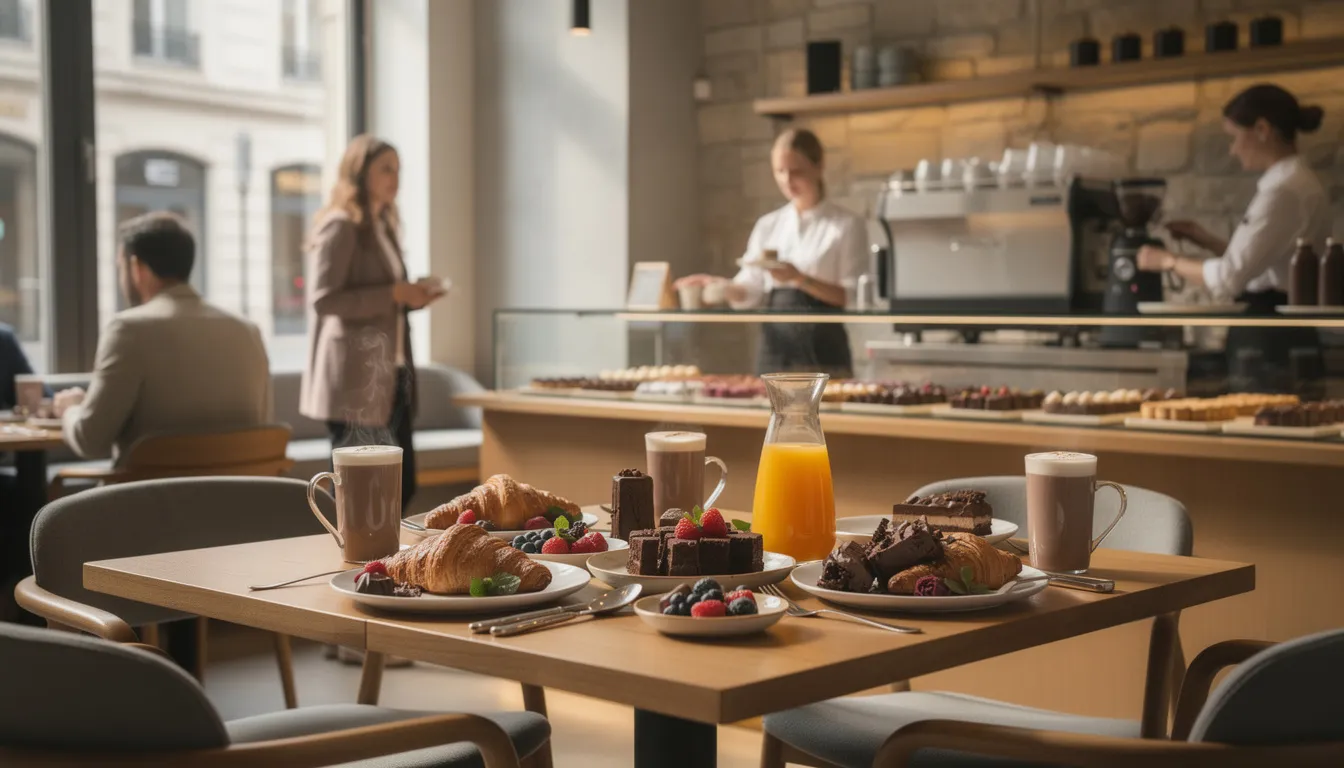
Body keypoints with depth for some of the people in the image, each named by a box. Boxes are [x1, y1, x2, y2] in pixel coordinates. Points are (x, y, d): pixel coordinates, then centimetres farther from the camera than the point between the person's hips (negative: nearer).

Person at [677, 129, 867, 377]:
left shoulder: (847, 225, -1)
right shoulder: (767, 225, 12)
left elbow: (854, 299, -8)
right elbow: (750, 294, 12)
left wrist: (800, 279, -20)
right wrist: (721, 286, -9)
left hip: (822, 354, -4)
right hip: (774, 350, 4)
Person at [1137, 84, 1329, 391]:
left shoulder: (1284, 191, -17)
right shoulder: (1298, 182, 14)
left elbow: (1229, 278, -19)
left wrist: (1170, 260, -5)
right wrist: (1208, 241, 16)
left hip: (1270, 338, -9)